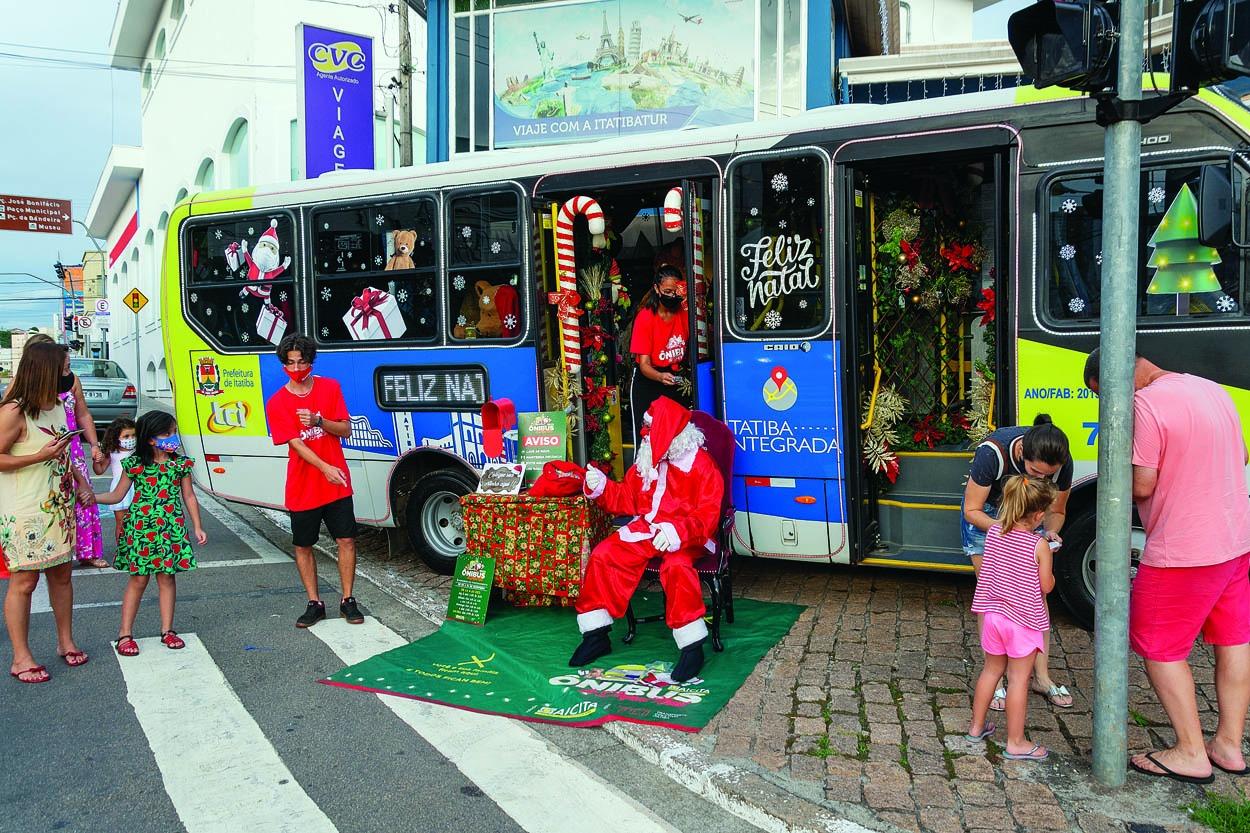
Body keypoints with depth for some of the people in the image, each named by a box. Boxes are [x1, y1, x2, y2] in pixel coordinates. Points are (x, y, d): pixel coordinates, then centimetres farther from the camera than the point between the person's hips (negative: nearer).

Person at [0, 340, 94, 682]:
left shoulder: (56, 406, 9)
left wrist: (79, 479, 10)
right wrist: (40, 456, -21)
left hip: (59, 507, 8)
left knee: (62, 573, 14)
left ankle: (66, 641, 27)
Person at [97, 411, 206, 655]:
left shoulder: (180, 463, 2)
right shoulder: (134, 464, -3)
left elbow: (189, 496, 8)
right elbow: (117, 495, 3)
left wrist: (197, 527, 6)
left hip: (171, 528, 2)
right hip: (140, 527, -2)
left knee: (166, 577, 6)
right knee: (138, 578, 1)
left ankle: (167, 630, 15)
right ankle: (125, 634, 12)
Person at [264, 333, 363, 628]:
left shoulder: (330, 388, 2)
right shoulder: (277, 403, -4)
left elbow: (345, 430, 0)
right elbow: (295, 444, -12)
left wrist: (318, 421, -19)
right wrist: (325, 467, -25)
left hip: (336, 483, 1)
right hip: (302, 488, -1)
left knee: (346, 540, 1)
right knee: (303, 546, 7)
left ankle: (348, 601, 13)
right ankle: (314, 604, 20)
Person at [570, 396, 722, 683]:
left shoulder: (701, 465, -8)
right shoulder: (647, 463, 12)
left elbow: (708, 513, -15)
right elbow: (626, 498, 18)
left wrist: (678, 531, -31)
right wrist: (600, 487, 0)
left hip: (684, 537, -6)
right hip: (646, 530, 6)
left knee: (676, 567, -37)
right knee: (603, 556, -12)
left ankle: (692, 646, -26)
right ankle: (596, 635, -2)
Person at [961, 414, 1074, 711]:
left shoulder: (1061, 462, -26)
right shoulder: (992, 452, -38)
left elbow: (1055, 511, -7)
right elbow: (972, 511, -25)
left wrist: (1051, 532, -29)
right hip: (985, 513, -3)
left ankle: (1042, 676, 11)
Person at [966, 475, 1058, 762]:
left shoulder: (993, 533, -2)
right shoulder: (1040, 546, -17)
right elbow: (1046, 586, -9)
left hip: (993, 614, 5)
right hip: (1024, 619, -5)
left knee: (991, 670, 20)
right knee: (1019, 679, 4)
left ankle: (976, 726, 31)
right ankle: (1016, 742, 13)